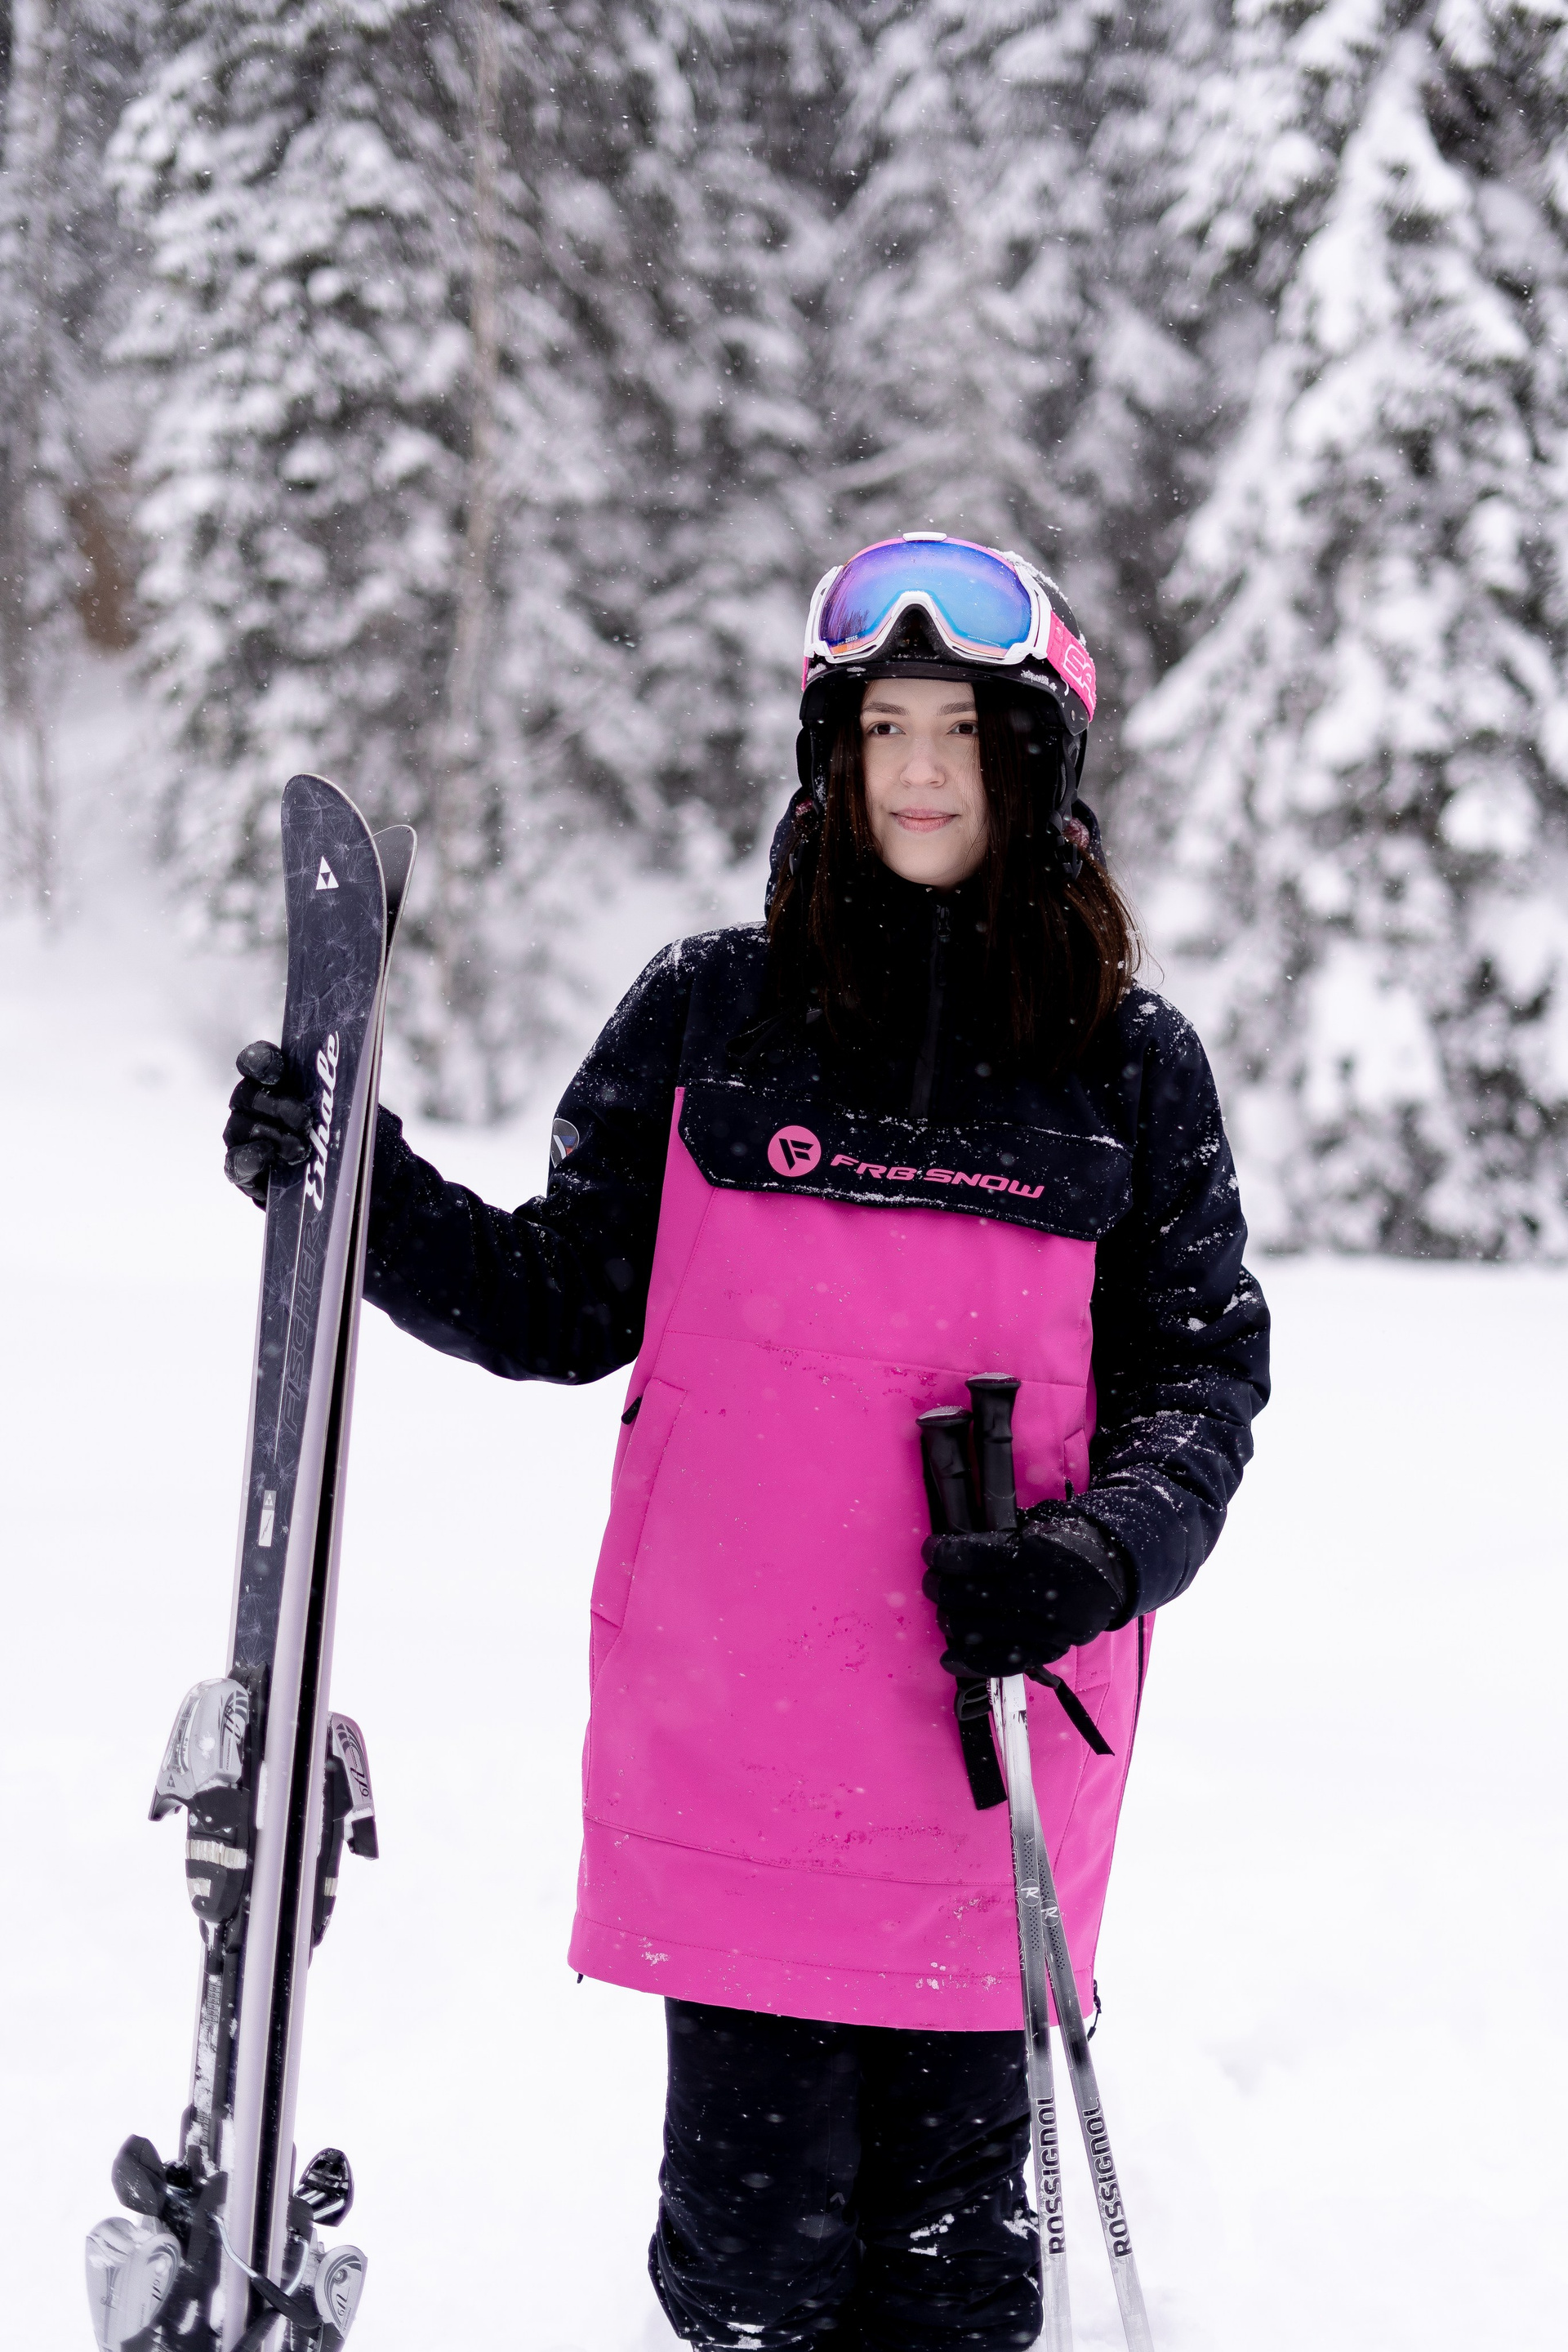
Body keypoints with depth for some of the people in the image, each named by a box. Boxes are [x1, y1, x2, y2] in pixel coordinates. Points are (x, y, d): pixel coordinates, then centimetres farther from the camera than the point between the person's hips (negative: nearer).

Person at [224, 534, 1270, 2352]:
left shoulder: (1129, 1064, 5)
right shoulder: (707, 1018, 5)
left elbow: (1204, 1370, 7)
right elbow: (565, 1306, 11)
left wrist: (1102, 1550, -12)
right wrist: (355, 1191, -2)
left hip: (1002, 1720, 0)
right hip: (729, 1723, 0)